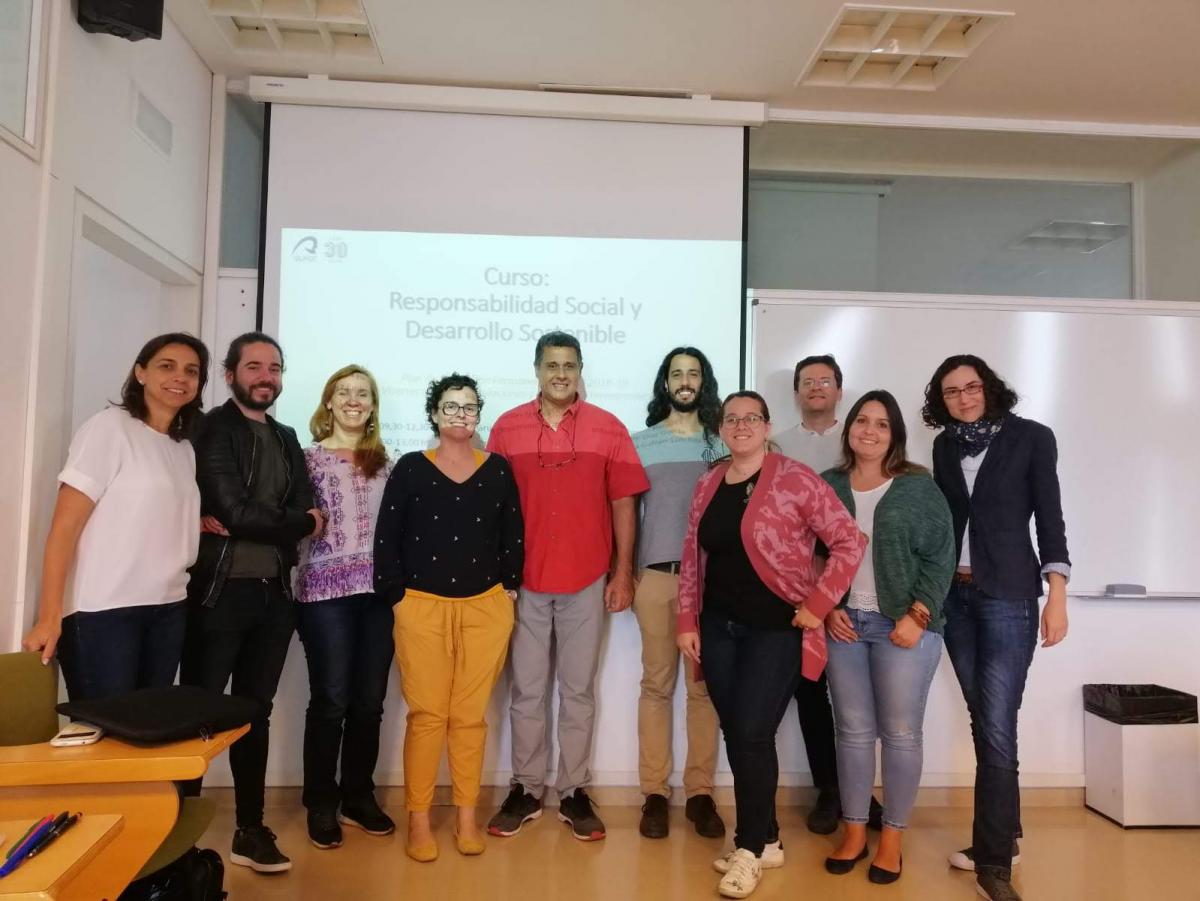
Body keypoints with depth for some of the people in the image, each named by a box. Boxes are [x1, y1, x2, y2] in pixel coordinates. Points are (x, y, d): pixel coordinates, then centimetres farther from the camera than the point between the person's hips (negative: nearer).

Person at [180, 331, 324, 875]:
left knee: (256, 712, 13)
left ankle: (251, 831, 23)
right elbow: (233, 509, -17)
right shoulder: (212, 430, -5)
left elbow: (306, 510, 2)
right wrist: (301, 523, -4)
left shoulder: (285, 438, 15)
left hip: (274, 594, 6)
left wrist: (243, 526, -13)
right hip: (219, 591, -6)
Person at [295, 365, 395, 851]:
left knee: (369, 701, 9)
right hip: (326, 590, -3)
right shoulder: (310, 458, 2)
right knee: (330, 701, 2)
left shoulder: (384, 461, 13)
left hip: (379, 590, 4)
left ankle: (358, 797, 24)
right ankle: (321, 804, 18)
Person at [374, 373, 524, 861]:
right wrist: (397, 597, -3)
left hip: (485, 608, 2)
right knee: (426, 715, 1)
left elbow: (513, 536, 10)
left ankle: (467, 817, 19)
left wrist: (508, 588, 5)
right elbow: (386, 540, 0)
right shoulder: (410, 468, 1)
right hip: (422, 608, -1)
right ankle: (418, 820, 14)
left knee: (470, 715, 6)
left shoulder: (498, 469, 6)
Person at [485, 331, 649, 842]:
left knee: (579, 689, 10)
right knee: (526, 690, 10)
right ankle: (525, 789, 24)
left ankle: (574, 792, 23)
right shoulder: (506, 428, 1)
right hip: (523, 580, 1)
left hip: (588, 580, 0)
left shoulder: (608, 429, 0)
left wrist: (623, 572, -1)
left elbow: (623, 503, 2)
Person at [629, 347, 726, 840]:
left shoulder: (723, 443, 9)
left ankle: (700, 792, 14)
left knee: (704, 685, 5)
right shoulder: (641, 442, 8)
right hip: (656, 574, 0)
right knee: (657, 683, 4)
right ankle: (654, 792, 12)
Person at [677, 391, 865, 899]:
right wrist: (687, 621, 7)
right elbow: (692, 558, 12)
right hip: (720, 627, 6)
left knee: (752, 735, -6)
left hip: (776, 629, -5)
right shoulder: (708, 486, 8)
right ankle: (765, 841, 28)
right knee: (736, 737, 10)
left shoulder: (795, 479, -9)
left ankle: (749, 849, 14)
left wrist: (816, 605, -13)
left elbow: (849, 543, -11)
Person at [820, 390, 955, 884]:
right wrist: (827, 610, -2)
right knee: (853, 731, 8)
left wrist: (917, 616, -11)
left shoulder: (919, 487, 1)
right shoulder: (826, 486, 8)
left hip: (903, 625, -2)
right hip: (843, 624, 2)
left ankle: (892, 838, 17)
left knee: (901, 733, 3)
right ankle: (854, 830, 21)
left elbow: (939, 558, -3)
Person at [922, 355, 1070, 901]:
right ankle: (1003, 835, 27)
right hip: (954, 594, 4)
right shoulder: (945, 446, 8)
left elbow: (1050, 518, -4)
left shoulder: (1031, 438, -3)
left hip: (1009, 596, -4)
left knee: (997, 727, -8)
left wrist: (1056, 595, -9)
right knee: (983, 721, 12)